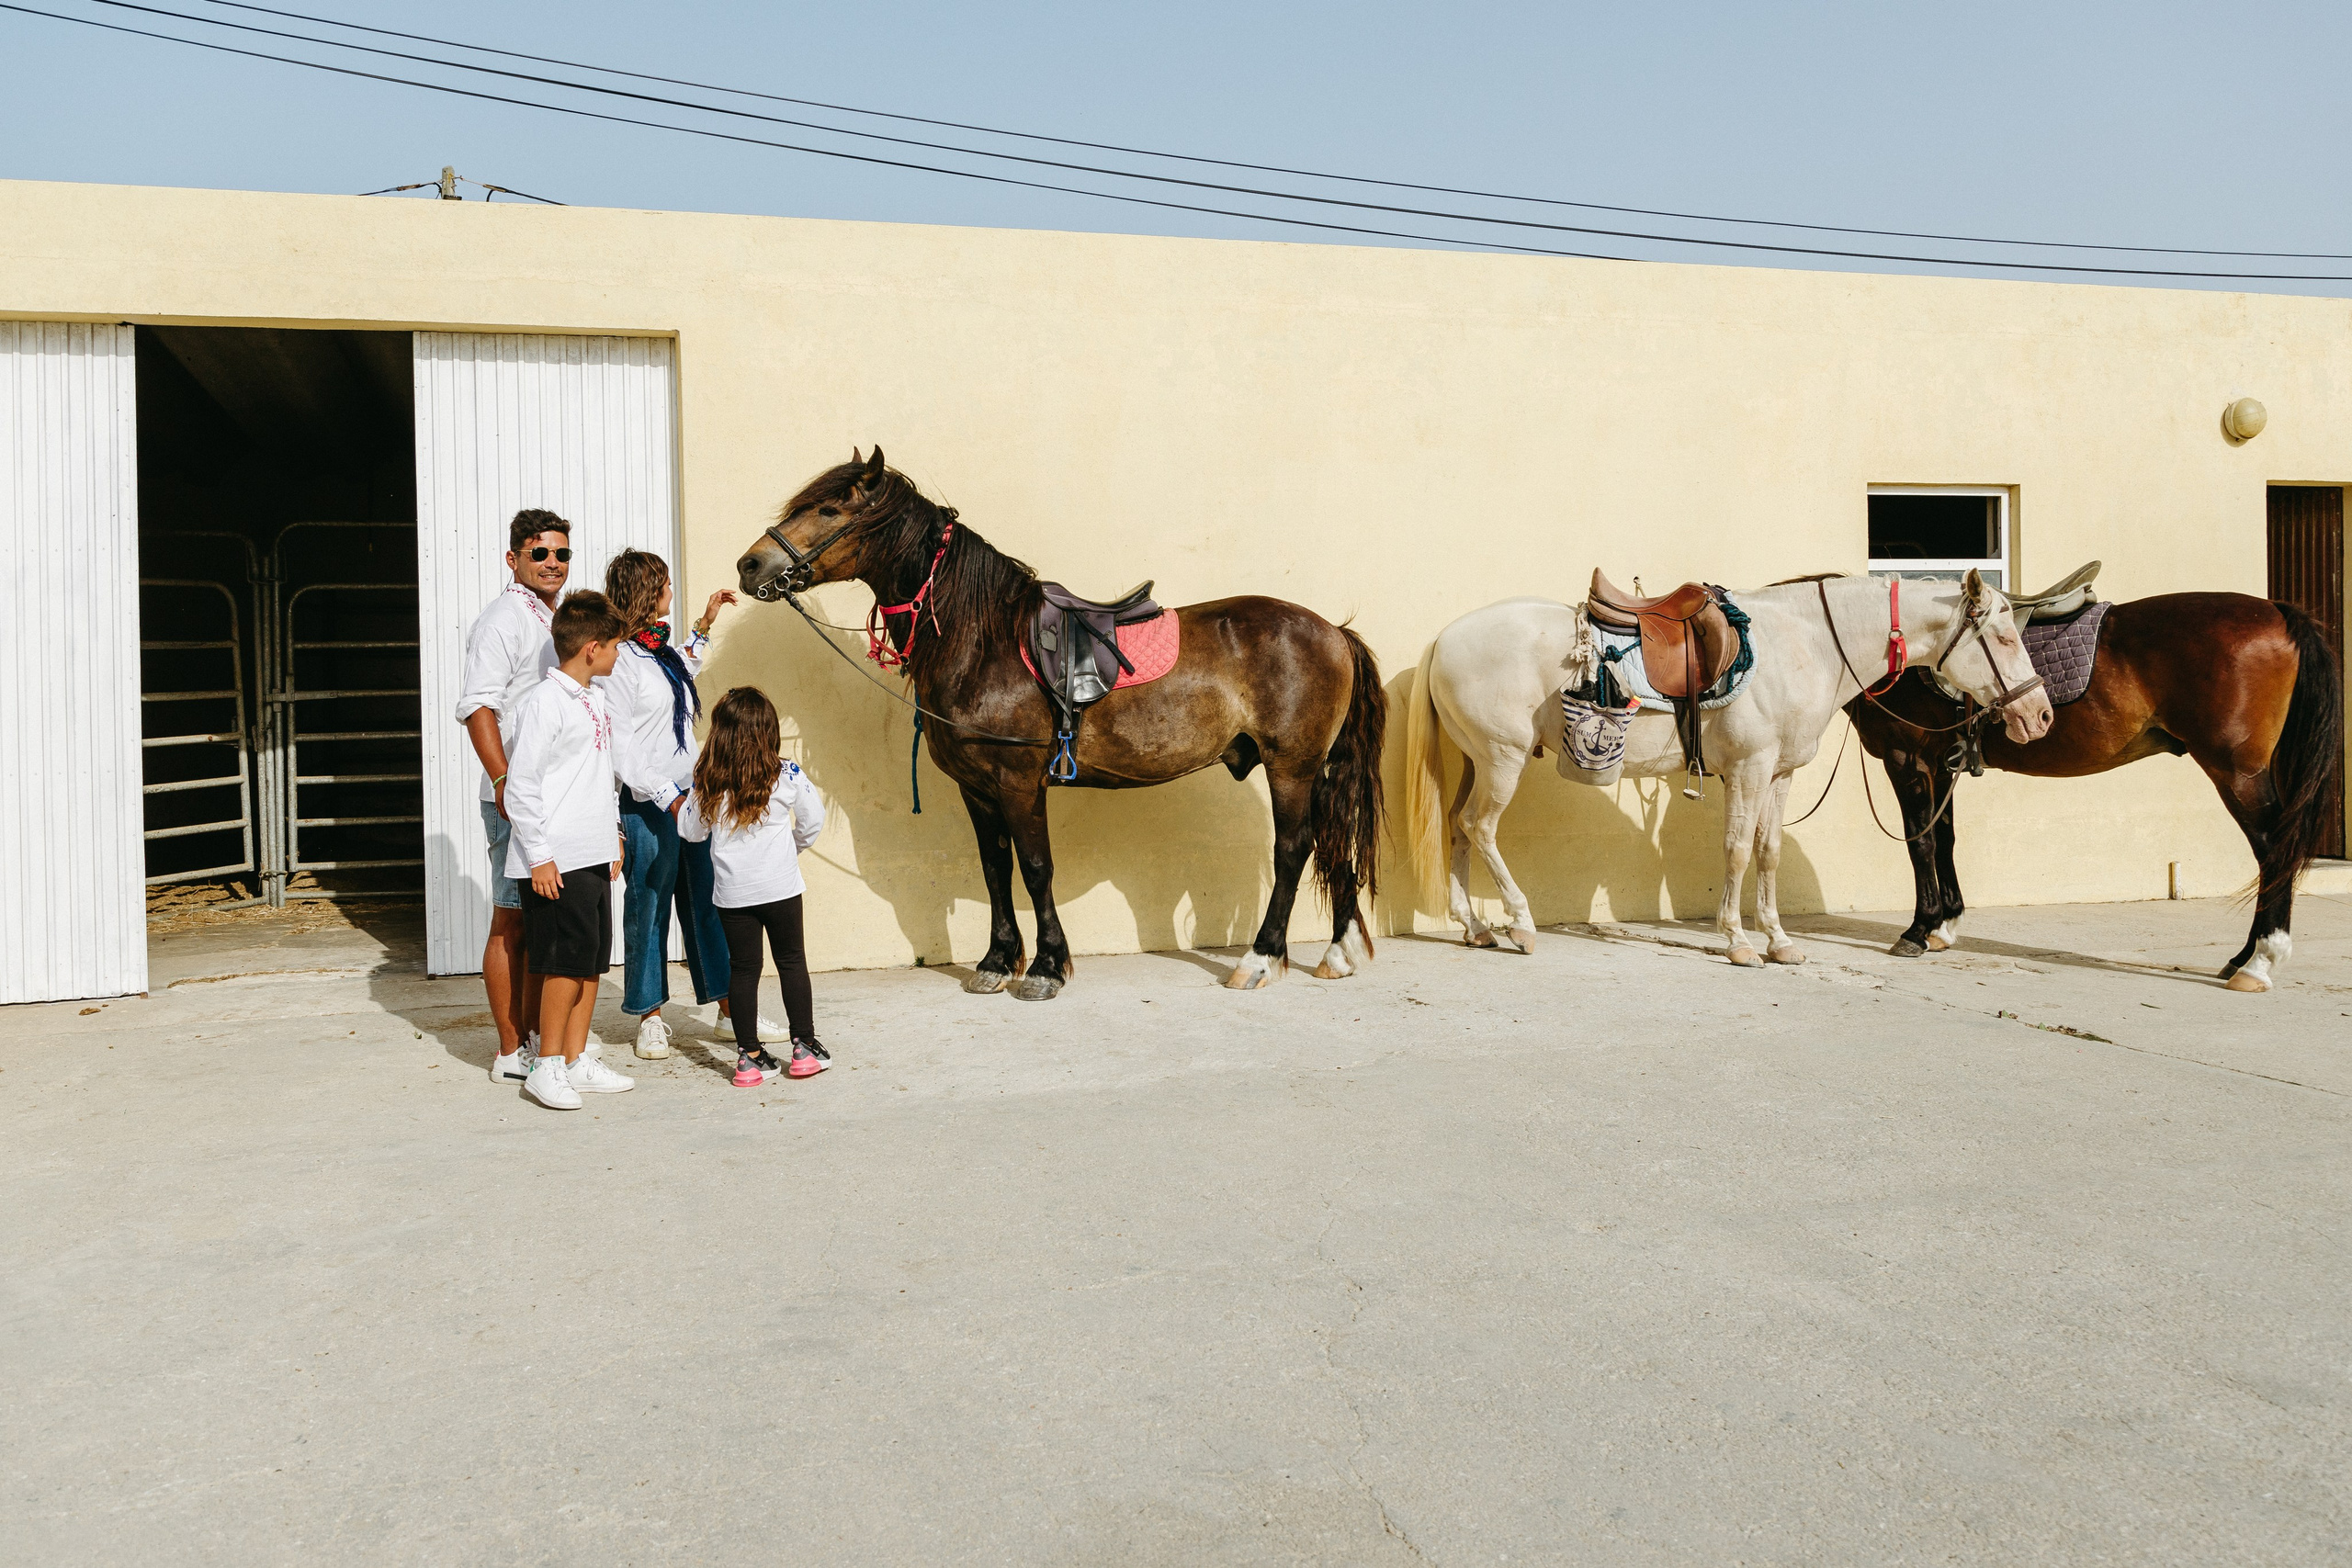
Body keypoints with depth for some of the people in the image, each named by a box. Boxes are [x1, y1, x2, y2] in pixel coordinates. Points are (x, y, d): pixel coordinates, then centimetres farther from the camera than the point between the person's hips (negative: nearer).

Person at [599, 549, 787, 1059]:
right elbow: (619, 744, -19)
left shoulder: (658, 648, 11)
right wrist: (667, 797, -21)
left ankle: (729, 1011, 18)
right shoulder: (620, 661, -15)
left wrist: (705, 622, 31)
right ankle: (650, 1017, 18)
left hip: (688, 793, 8)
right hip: (648, 805, -8)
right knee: (649, 907, 4)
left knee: (707, 902, 11)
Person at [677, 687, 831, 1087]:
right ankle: (805, 1047, 13)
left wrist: (689, 800, 23)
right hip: (780, 886, -1)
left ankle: (749, 1057, 11)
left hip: (731, 891, 1)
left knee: (742, 968, 8)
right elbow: (813, 821, 3)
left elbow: (690, 830, 6)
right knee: (792, 962, 11)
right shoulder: (786, 775, -7)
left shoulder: (709, 783, -4)